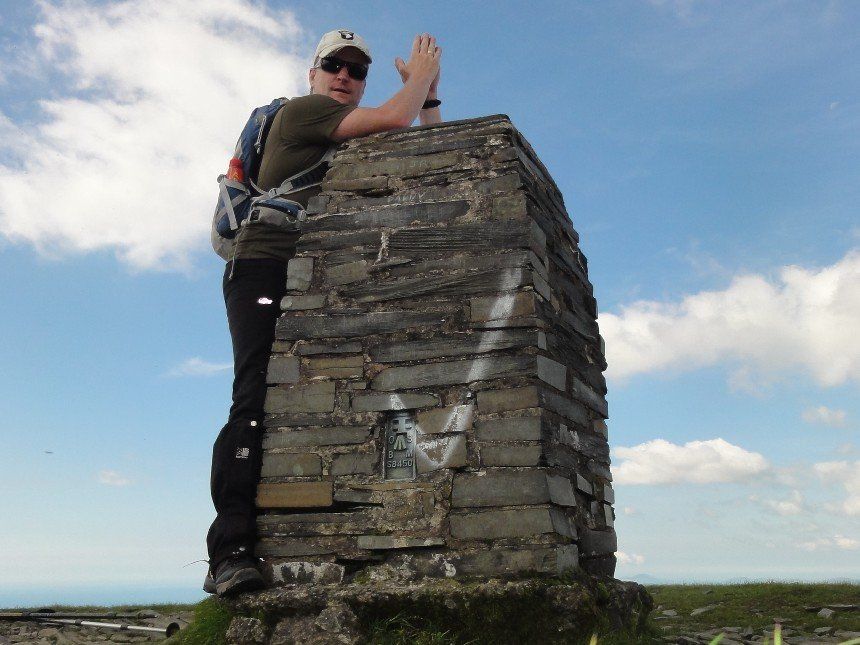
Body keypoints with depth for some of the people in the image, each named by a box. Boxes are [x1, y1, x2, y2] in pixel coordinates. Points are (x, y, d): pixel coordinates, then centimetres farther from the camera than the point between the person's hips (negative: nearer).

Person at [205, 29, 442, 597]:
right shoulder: (299, 111, 6)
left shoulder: (360, 148, 27)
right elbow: (394, 118, -4)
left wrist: (429, 93, 20)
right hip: (266, 268, -7)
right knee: (259, 398, -21)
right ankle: (230, 553, -25)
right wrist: (422, 73, 14)